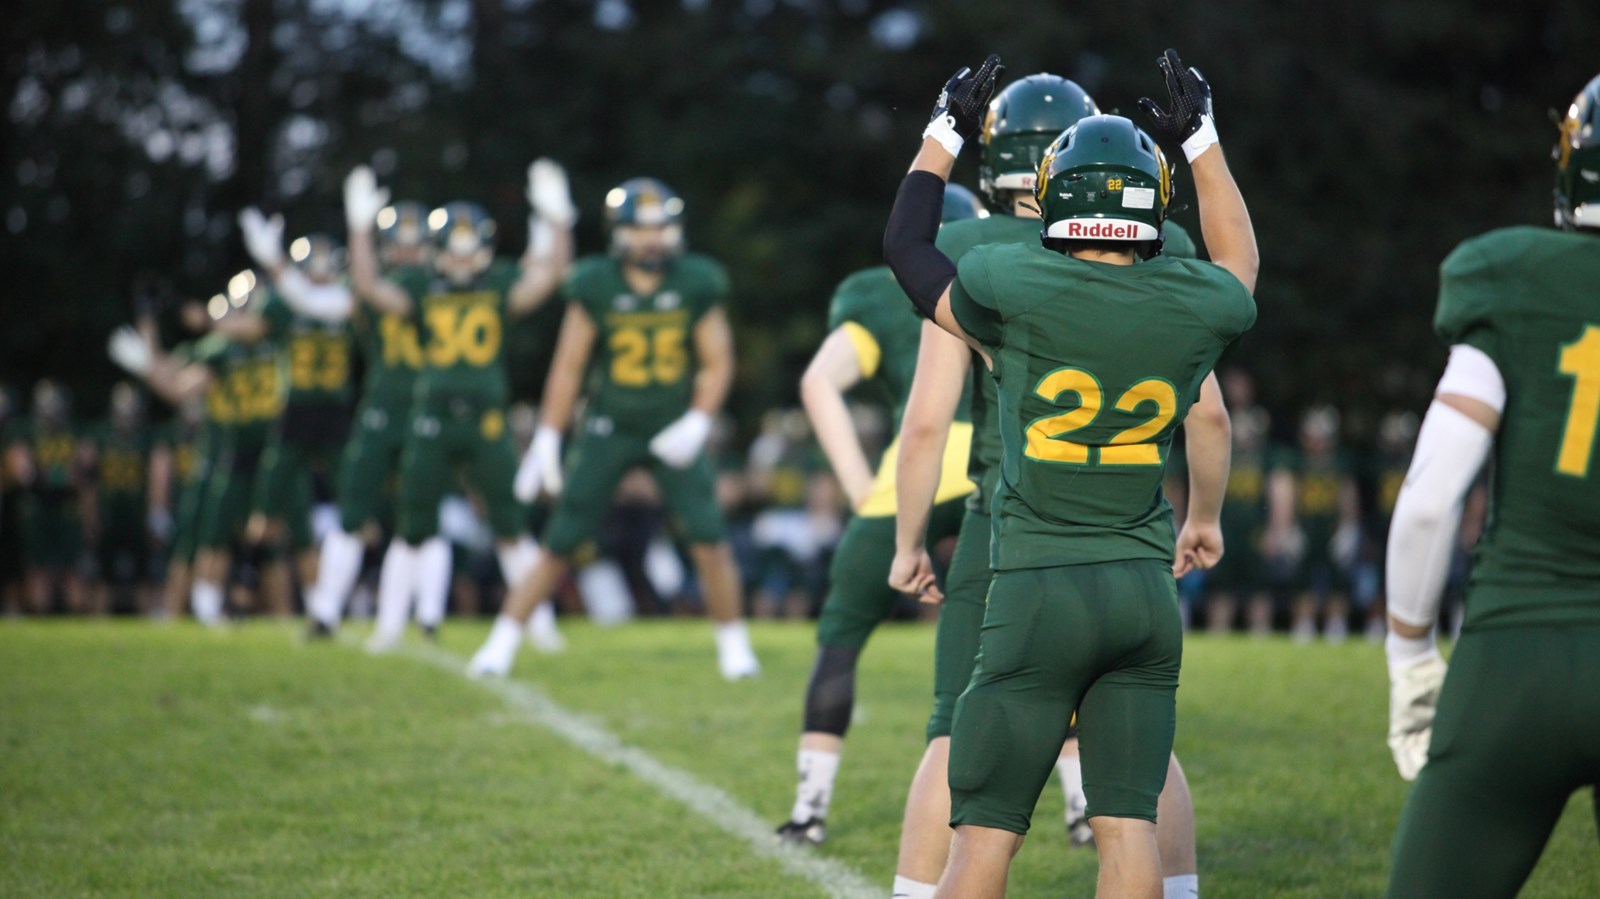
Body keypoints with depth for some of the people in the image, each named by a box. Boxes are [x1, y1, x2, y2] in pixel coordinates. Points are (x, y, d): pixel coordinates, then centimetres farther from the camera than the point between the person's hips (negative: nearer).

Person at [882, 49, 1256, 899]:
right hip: (1147, 589, 3)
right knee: (1128, 823, 6)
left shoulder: (1015, 290, -9)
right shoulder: (1190, 306, -1)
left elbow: (905, 245, 11)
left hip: (1040, 590, -3)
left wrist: (945, 132, 24)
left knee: (985, 829, 2)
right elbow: (1239, 269, 26)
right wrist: (1202, 139, 35)